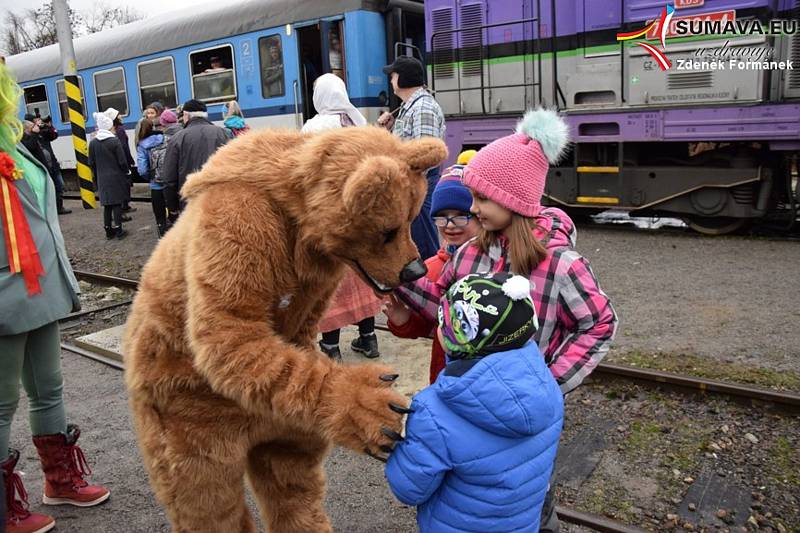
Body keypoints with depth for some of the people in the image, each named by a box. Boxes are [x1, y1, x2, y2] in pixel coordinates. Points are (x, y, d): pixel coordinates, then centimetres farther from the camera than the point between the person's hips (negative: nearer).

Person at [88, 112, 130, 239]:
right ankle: (118, 230, 5)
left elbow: (91, 163, 6)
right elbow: (122, 161, -11)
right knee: (117, 204, 2)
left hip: (102, 179, 4)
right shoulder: (114, 141, -12)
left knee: (107, 205, 11)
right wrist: (126, 172, 6)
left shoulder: (93, 143, 1)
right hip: (116, 177, -4)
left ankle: (108, 230, 16)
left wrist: (97, 176, 18)